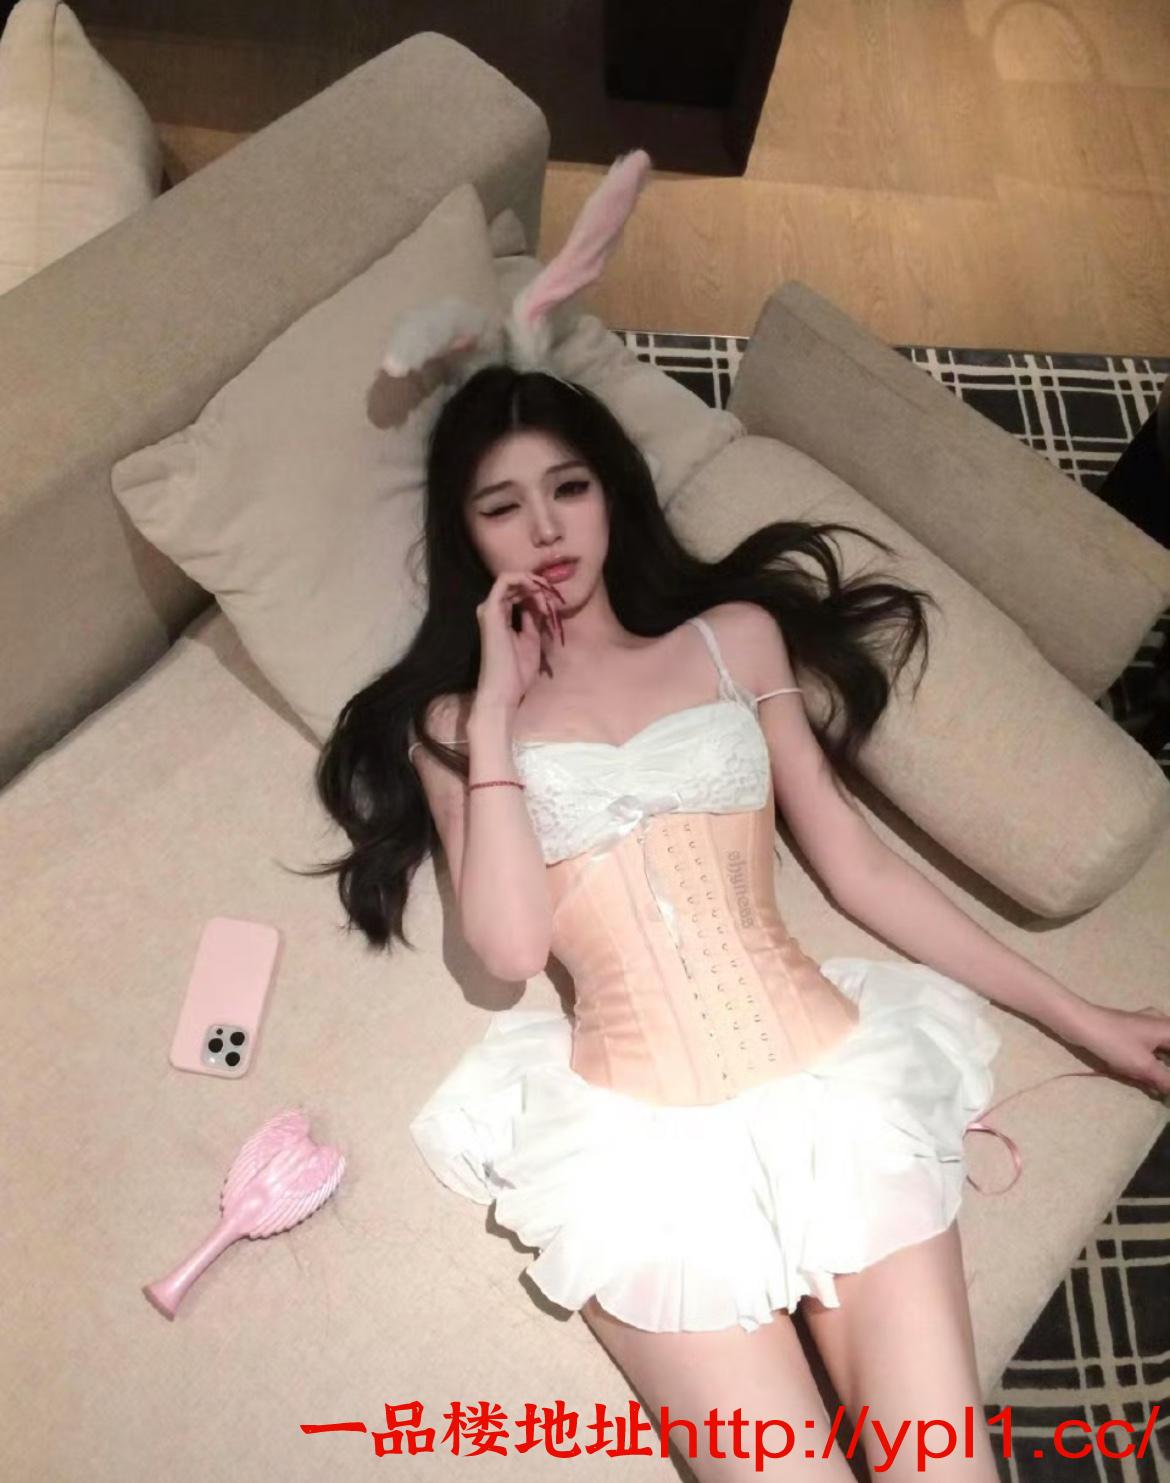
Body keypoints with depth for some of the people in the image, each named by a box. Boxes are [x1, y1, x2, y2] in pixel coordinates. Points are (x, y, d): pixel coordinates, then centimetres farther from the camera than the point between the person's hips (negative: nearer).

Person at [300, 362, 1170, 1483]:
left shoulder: (736, 636, 11)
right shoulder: (450, 721, 9)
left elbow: (856, 869, 11)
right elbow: (508, 947, -6)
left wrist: (1079, 1018, 13)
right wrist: (498, 708, -5)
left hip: (831, 1083, 2)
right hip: (638, 1136, -1)